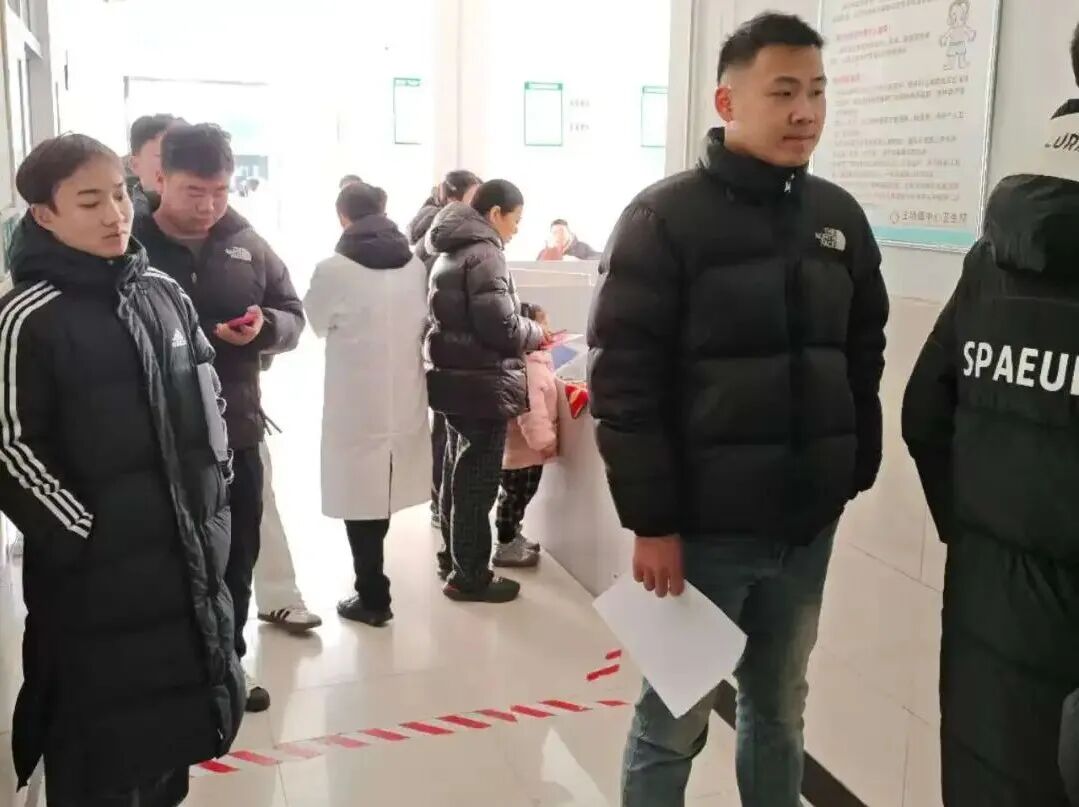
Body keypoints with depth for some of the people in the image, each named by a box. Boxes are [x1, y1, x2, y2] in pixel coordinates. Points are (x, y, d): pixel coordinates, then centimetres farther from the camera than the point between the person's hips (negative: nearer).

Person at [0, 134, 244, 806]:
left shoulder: (162, 291, 5)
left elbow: (207, 401, 13)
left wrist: (214, 510, 9)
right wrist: (85, 537, -13)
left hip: (185, 551, 6)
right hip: (95, 570, -6)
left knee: (175, 720, 20)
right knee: (103, 752, 8)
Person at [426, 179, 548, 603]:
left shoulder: (453, 250, 16)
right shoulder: (484, 253, -15)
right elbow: (500, 326, -22)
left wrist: (526, 329, 14)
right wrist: (538, 333, -3)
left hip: (454, 377, 10)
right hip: (482, 383, -10)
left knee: (457, 470, 18)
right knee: (477, 479, -2)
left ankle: (453, 557, 31)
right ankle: (469, 575, 6)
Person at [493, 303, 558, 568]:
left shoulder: (535, 361, 11)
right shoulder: (526, 367, -25)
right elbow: (529, 409, -29)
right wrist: (543, 440, -24)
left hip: (524, 446, 11)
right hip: (523, 446, -11)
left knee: (516, 496, 21)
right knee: (515, 496, 0)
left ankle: (513, 538, 35)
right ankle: (506, 547, 10)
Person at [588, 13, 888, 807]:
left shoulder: (840, 218, 7)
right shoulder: (664, 219, -9)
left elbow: (864, 360, 15)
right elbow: (624, 380, -12)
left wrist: (857, 472, 10)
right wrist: (651, 522, -13)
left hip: (808, 525, 5)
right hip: (702, 524, -5)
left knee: (780, 713, 18)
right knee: (675, 720, 8)